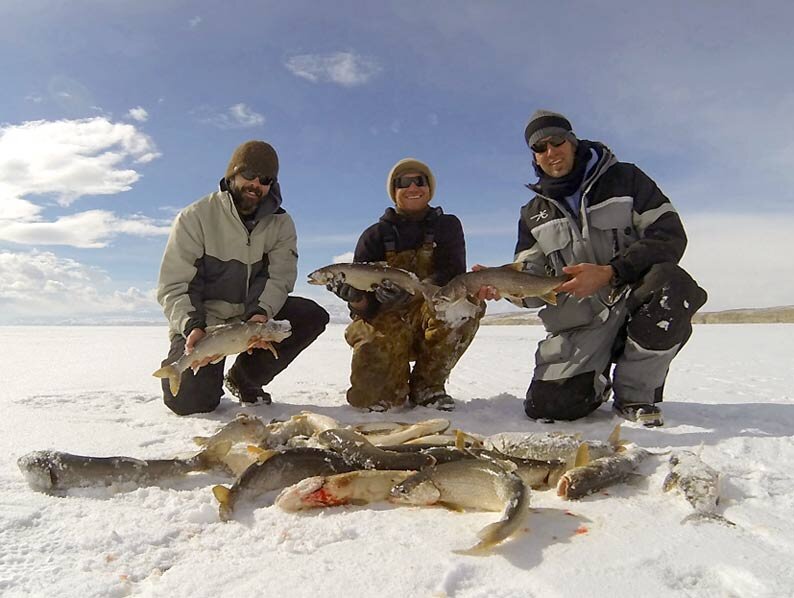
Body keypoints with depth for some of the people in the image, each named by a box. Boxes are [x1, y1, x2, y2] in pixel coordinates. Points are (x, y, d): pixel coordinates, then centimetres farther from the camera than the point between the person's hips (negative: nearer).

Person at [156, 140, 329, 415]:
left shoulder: (281, 224, -1)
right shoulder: (195, 217, -11)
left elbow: (279, 277, -10)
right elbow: (173, 286, -14)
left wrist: (261, 313, -31)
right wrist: (192, 327, -32)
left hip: (252, 314, 4)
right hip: (201, 320, -3)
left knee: (313, 316, -19)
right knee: (189, 400, -23)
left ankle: (244, 378, 1)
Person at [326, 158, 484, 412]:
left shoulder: (447, 226, 6)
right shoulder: (375, 235, 3)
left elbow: (453, 276, -13)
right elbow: (364, 305, -4)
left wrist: (410, 290, -33)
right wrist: (354, 296, -31)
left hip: (435, 324, 1)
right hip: (385, 324, -1)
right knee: (367, 394, -29)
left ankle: (427, 385, -10)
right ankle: (396, 385, 13)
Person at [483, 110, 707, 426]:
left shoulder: (624, 178, 4)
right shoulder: (533, 213, 13)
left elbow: (670, 236, -7)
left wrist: (609, 273, -21)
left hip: (635, 300, -1)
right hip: (578, 321, 1)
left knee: (671, 283, -37)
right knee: (547, 405, -20)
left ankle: (634, 391, -12)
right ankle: (596, 384, 18)